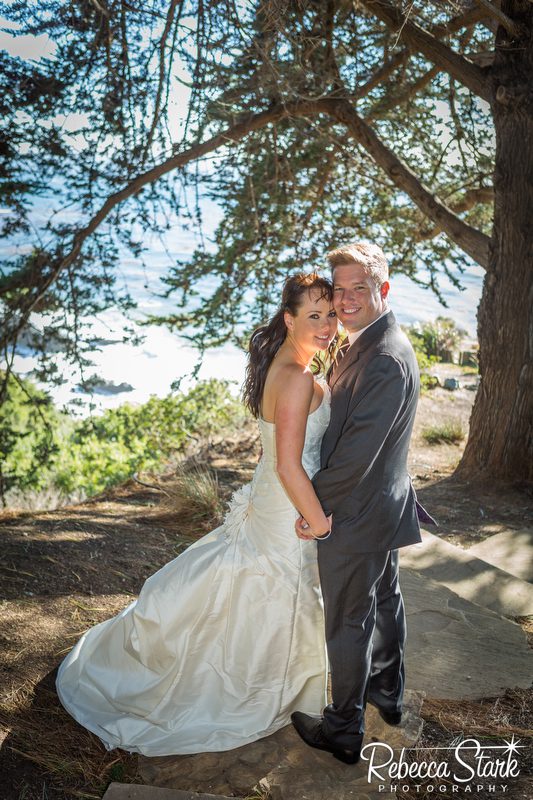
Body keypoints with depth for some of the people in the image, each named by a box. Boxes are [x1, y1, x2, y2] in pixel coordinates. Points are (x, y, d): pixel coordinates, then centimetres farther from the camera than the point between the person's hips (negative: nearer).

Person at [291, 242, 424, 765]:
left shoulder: (385, 359, -28)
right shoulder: (367, 345, 5)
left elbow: (358, 453, -29)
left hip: (356, 516, -10)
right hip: (386, 506, 10)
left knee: (348, 623, 7)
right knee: (384, 600, 26)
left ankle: (343, 731, 27)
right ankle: (388, 693, 49)